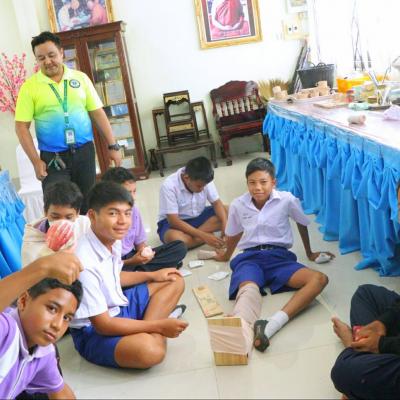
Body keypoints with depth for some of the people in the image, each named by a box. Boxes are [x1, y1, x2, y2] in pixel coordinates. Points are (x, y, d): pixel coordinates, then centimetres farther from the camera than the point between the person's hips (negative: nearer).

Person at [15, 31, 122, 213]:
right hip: (53, 157, -2)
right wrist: (36, 161, -9)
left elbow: (98, 113, 6)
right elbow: (21, 127, -3)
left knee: (86, 206, 10)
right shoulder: (29, 87, -3)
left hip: (84, 151, 2)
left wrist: (112, 146, 2)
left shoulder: (80, 78, 4)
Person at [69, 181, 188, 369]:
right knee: (150, 350, -38)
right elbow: (103, 325, -25)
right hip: (93, 331, -10)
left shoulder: (113, 240, -4)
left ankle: (147, 332, -6)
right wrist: (159, 326, -22)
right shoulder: (85, 263, -30)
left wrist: (152, 275, 12)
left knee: (175, 282, 10)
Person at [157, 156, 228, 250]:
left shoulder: (203, 180, -15)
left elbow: (217, 203, -9)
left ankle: (193, 235, -19)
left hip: (198, 216, 5)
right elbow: (173, 221, -30)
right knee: (174, 237, -39)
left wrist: (225, 225, -28)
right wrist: (203, 236, -35)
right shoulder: (169, 186, -28)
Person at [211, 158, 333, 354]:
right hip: (250, 257, -1)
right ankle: (242, 333, -73)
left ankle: (271, 326, -52)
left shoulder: (287, 200, -2)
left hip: (279, 256, 1)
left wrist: (309, 253, 31)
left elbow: (302, 224, 18)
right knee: (248, 289, -39)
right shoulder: (238, 205, 3)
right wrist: (226, 256, 41)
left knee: (319, 279, -30)